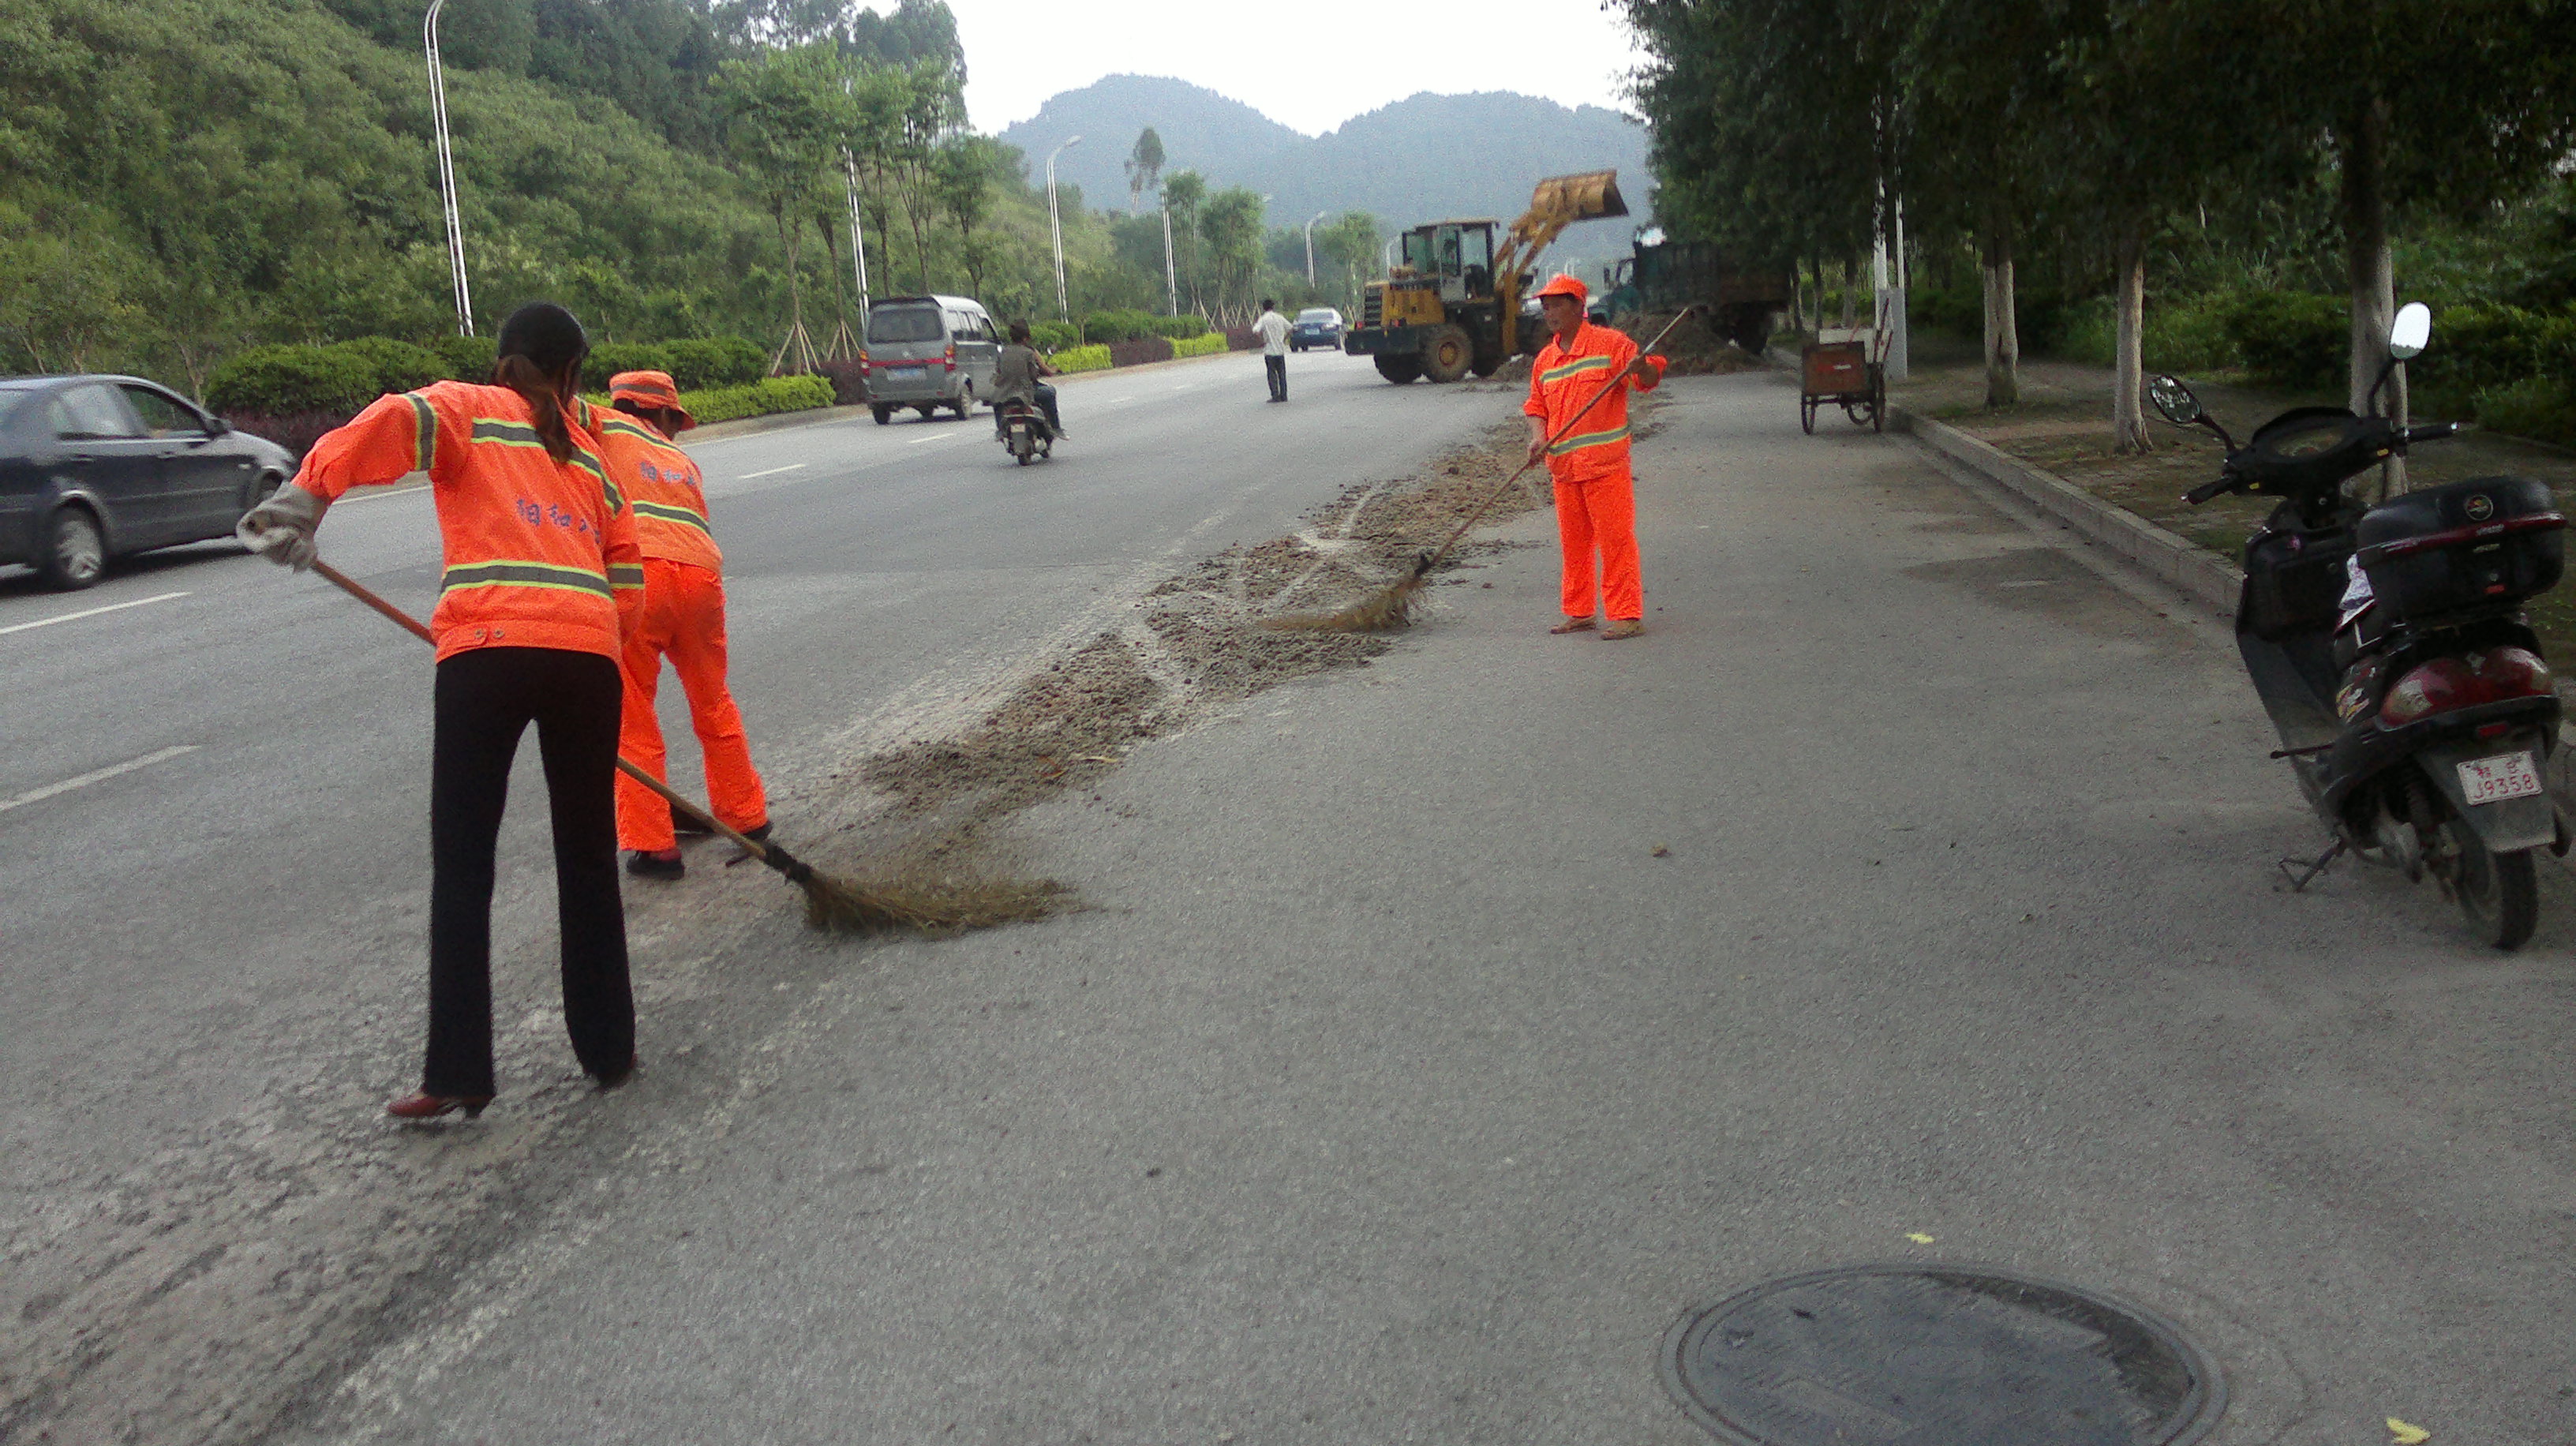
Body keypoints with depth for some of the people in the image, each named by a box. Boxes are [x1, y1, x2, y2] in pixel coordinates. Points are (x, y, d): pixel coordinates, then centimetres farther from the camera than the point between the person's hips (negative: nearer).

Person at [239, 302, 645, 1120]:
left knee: (462, 862, 2)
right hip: (590, 652, 4)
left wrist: (306, 495, -17)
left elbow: (396, 422, -10)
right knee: (588, 855, 15)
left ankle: (458, 1075, -1)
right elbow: (627, 580, 21)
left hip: (489, 645, -3)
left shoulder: (466, 409, 14)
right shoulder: (588, 454, 26)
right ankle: (609, 1050, 21)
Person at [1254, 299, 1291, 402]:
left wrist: (1262, 341, -12)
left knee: (1272, 374, 3)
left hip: (1269, 351, -3)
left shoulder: (1263, 320, -9)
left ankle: (1275, 396, 1)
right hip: (1280, 350, 3)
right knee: (1282, 374, 10)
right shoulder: (1280, 318, 3)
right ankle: (1283, 396, 11)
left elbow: (1256, 331, -24)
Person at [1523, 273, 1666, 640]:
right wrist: (1538, 437, 0)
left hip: (1605, 462, -6)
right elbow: (1536, 405, 19)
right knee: (1573, 542, 12)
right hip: (1563, 466, 6)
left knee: (1615, 539, -6)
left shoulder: (1610, 343, -3)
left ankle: (1627, 615, -3)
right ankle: (1578, 613, 22)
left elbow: (1649, 379, -6)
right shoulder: (1545, 359, 15)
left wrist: (1643, 368, -30)